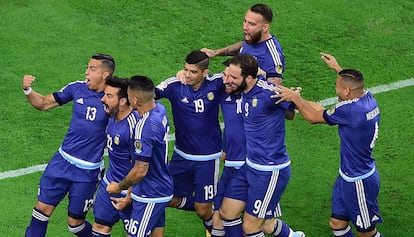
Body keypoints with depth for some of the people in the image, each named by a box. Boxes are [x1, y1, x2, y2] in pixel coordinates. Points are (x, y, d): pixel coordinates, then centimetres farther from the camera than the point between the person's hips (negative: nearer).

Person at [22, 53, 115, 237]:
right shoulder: (78, 88, -3)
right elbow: (43, 103, 7)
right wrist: (28, 90, -11)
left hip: (87, 170, -4)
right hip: (62, 160, 4)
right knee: (42, 208, 5)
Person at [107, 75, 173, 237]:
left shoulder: (144, 127, -28)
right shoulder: (160, 110, -1)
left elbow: (140, 171, -24)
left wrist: (119, 187, -7)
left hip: (150, 196, -9)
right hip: (162, 189, 9)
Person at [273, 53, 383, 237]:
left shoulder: (350, 110, -30)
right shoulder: (368, 98, -4)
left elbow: (313, 117, -15)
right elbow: (354, 84, 25)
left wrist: (294, 98, -5)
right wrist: (338, 69, 36)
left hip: (359, 183, -9)